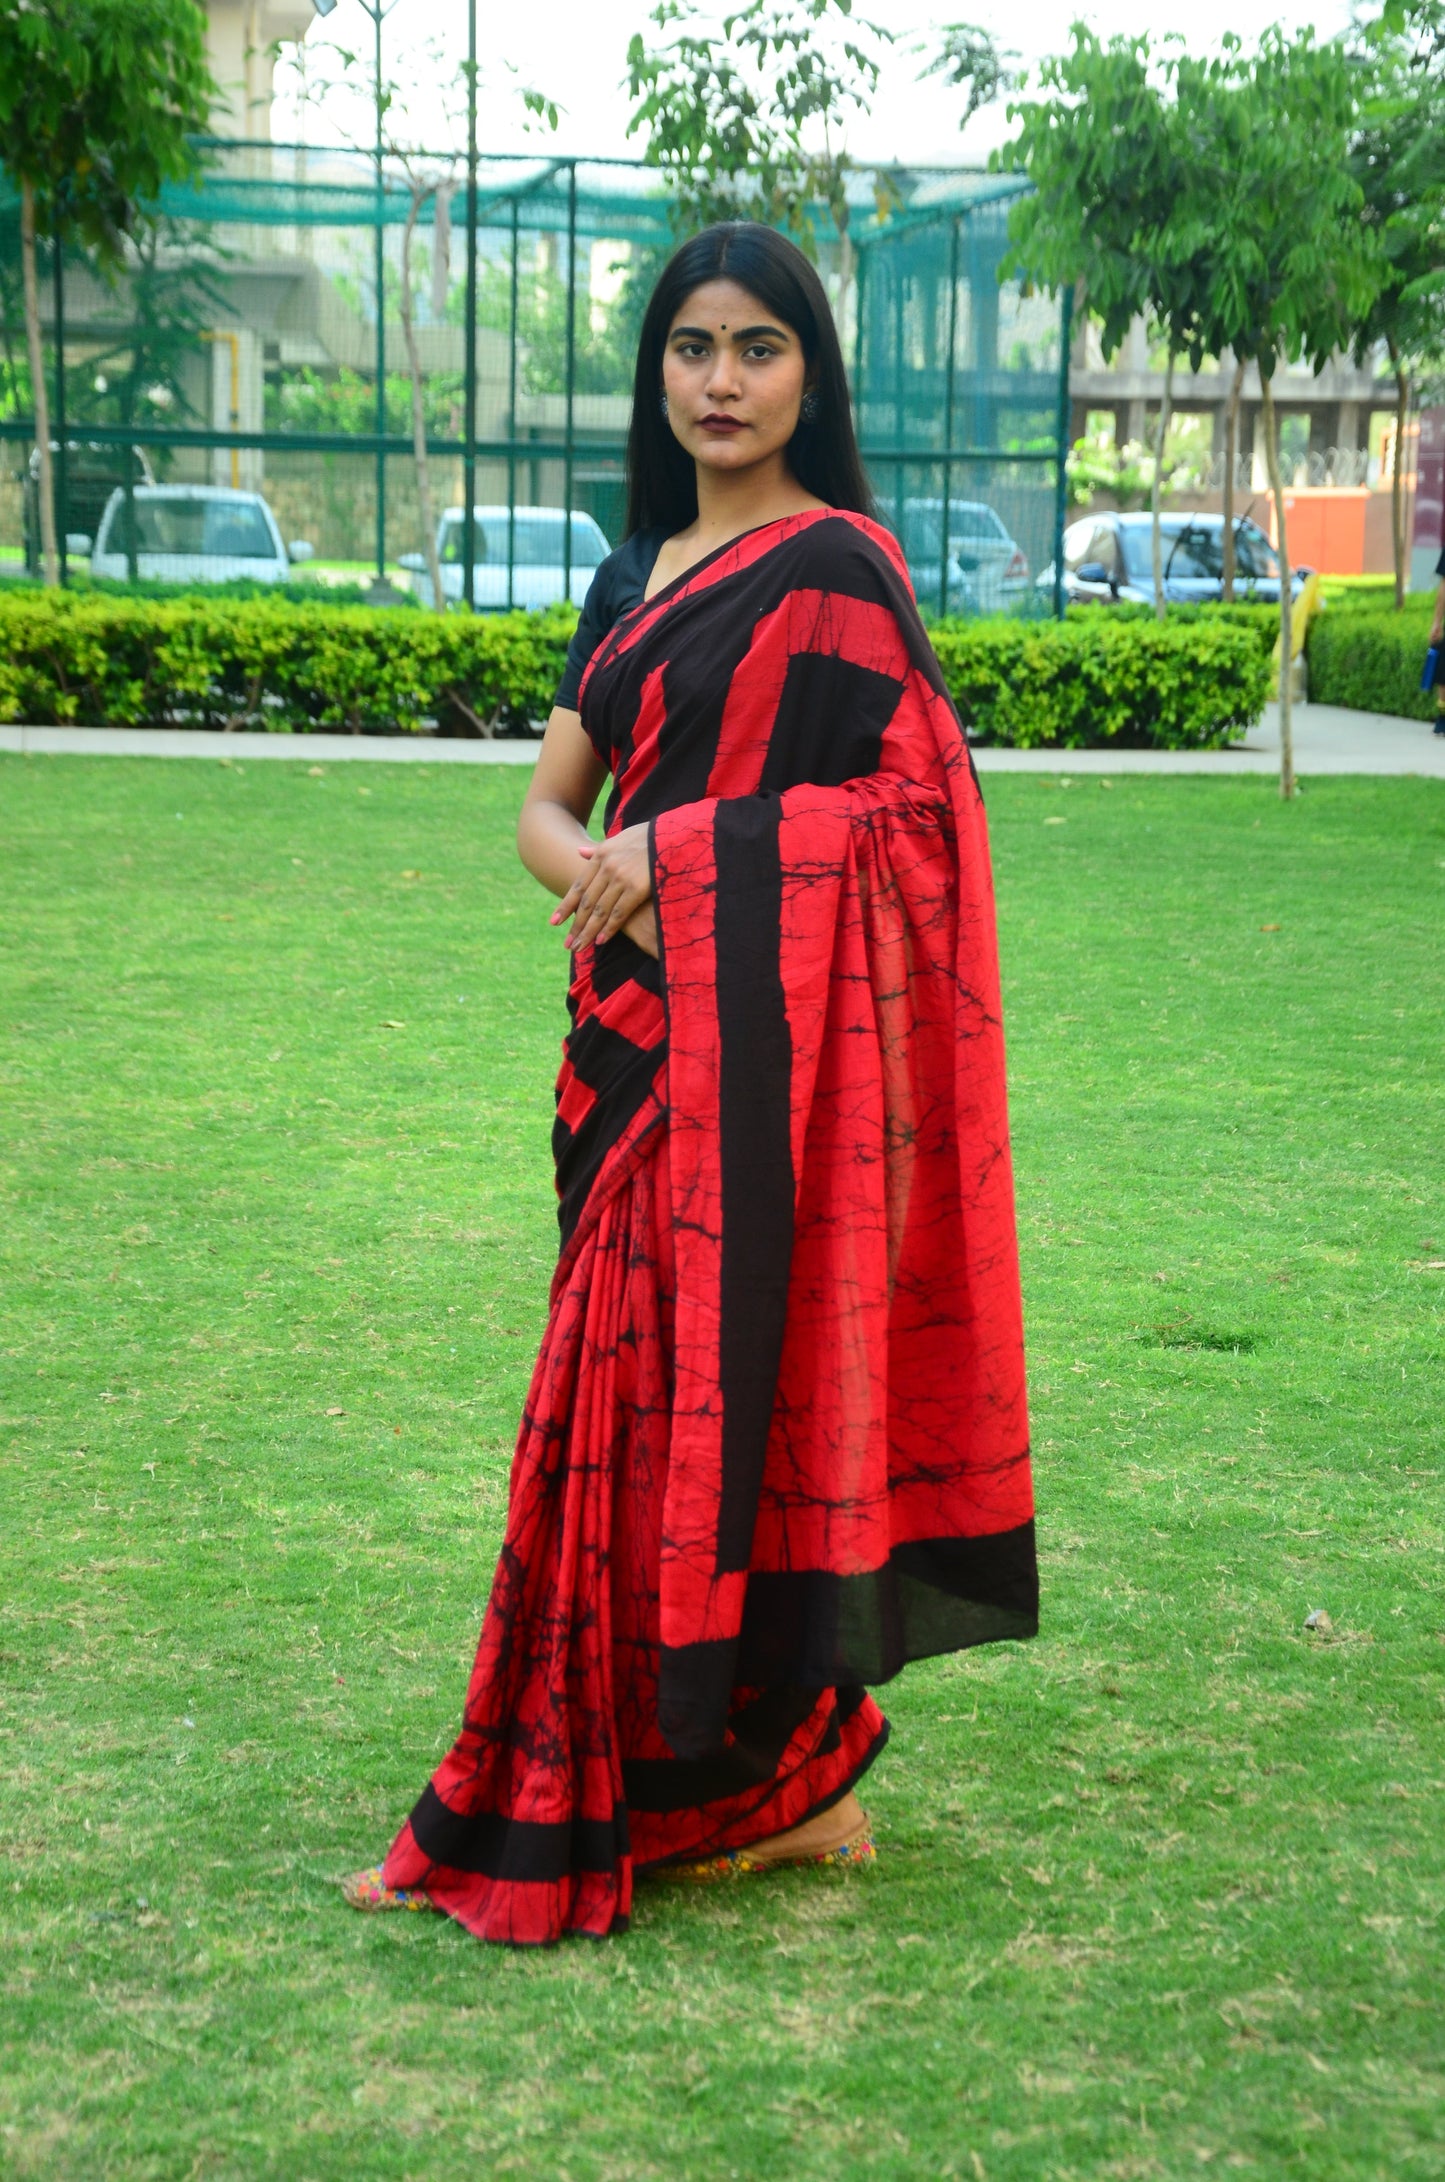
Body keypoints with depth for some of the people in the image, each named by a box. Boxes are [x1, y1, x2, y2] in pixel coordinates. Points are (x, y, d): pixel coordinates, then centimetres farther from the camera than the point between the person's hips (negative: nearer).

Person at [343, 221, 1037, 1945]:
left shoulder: (833, 566, -5)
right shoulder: (635, 578, 17)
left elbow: (913, 803, -12)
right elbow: (547, 807, 14)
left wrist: (671, 853, -12)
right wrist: (600, 876, -10)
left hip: (770, 1045, -7)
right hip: (640, 1034, 7)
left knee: (727, 1382, -6)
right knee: (643, 1389, 7)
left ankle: (778, 1774, 5)